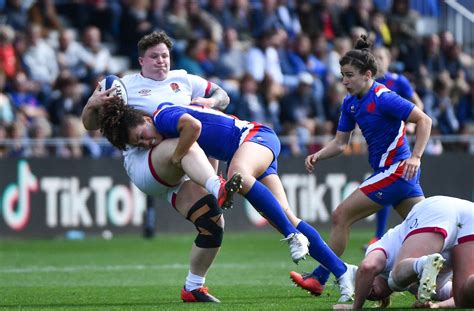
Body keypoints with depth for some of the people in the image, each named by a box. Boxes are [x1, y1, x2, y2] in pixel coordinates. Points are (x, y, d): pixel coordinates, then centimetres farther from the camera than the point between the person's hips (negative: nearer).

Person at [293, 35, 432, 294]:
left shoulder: (383, 98, -17)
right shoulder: (350, 103, 9)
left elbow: (424, 120, -17)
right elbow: (340, 142, 15)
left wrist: (415, 157, -25)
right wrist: (317, 156, -4)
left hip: (395, 171, -9)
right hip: (395, 173, 9)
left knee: (341, 216, -9)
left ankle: (319, 277, -2)